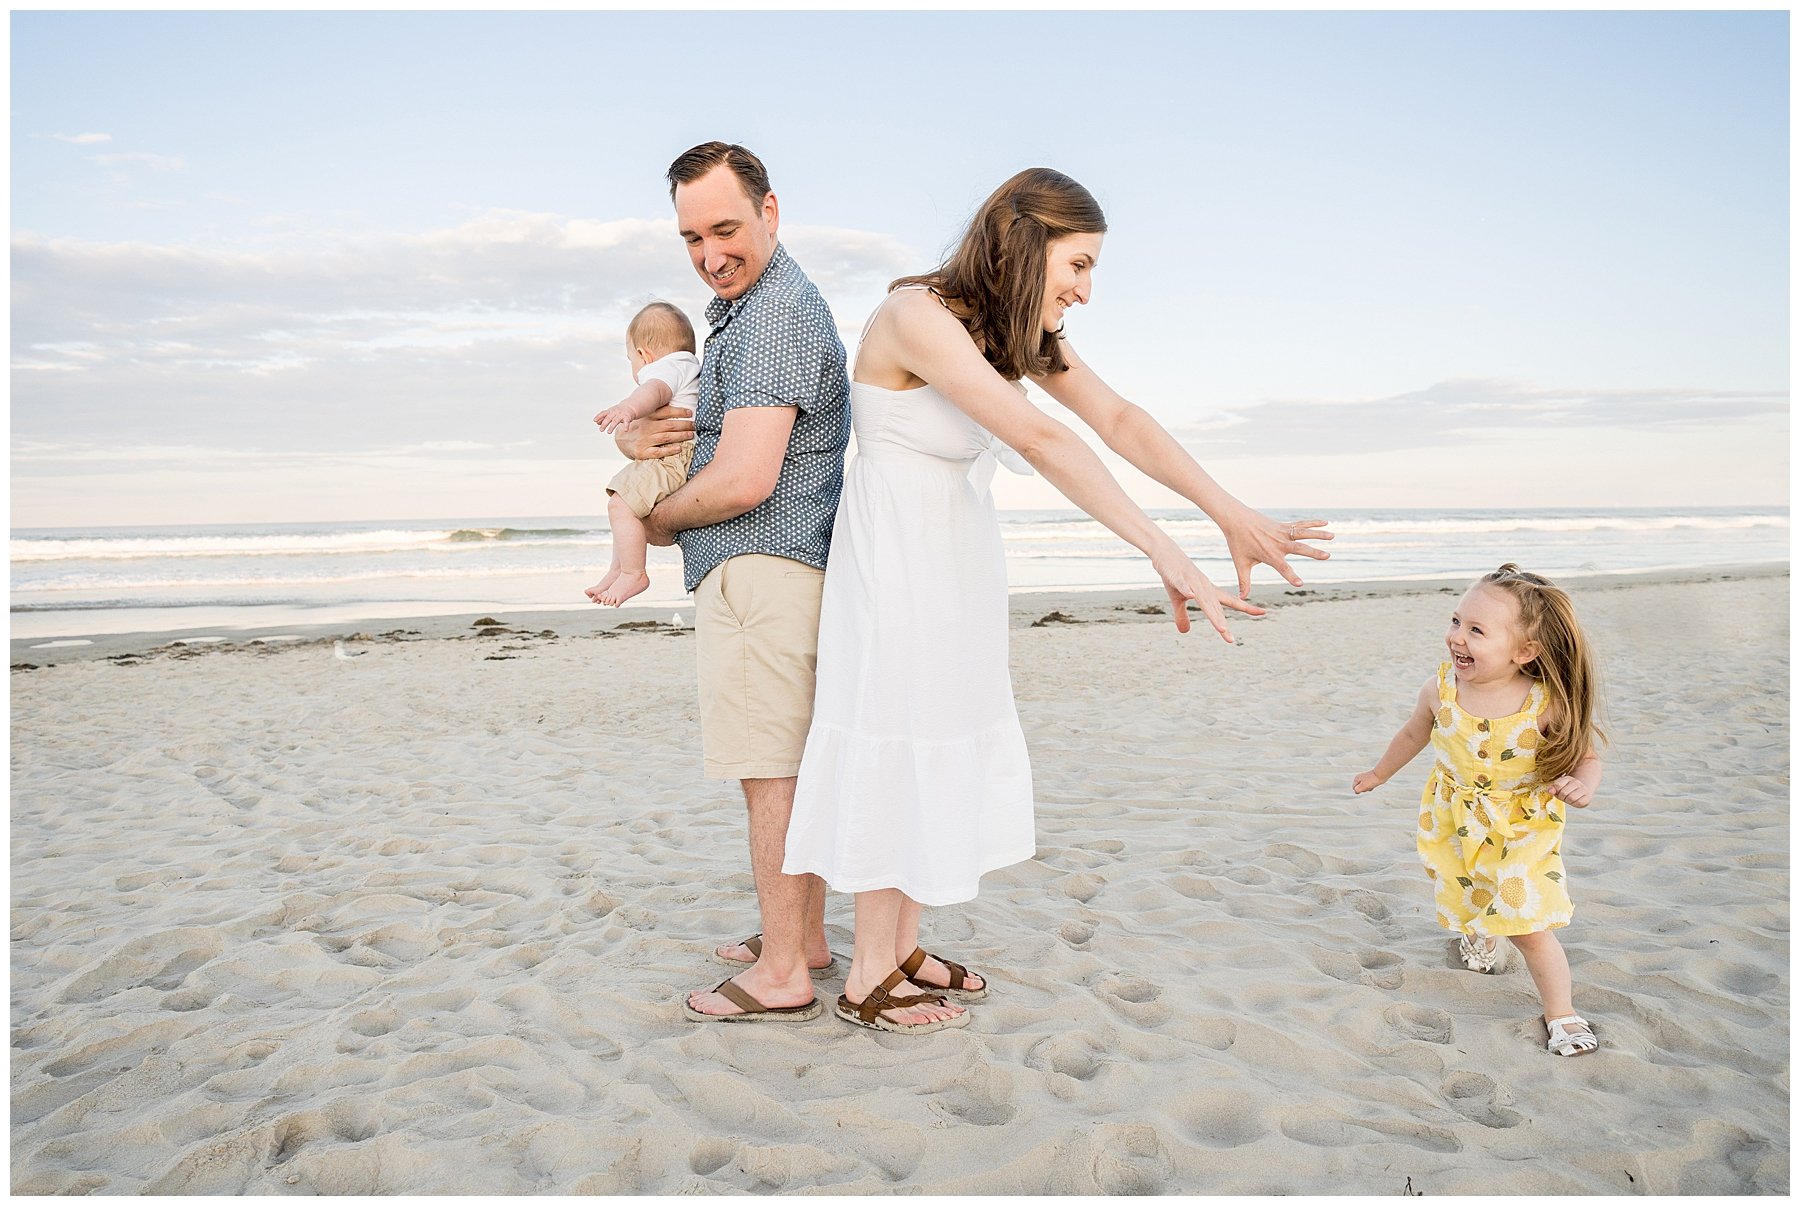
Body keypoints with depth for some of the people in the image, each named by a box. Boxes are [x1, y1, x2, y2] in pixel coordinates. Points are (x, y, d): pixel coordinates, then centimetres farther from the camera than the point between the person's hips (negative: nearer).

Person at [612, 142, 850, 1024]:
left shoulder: (775, 314, -16)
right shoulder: (741, 310, 20)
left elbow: (743, 479, -24)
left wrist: (660, 517, -6)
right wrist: (635, 437, -1)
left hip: (759, 565, -11)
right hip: (789, 566, 11)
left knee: (769, 771, -5)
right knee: (793, 762, 15)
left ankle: (781, 976, 3)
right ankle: (804, 938, 27)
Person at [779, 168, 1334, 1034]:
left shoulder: (1018, 329, 5)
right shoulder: (917, 316, -23)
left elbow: (1119, 420, -4)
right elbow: (1038, 441, -32)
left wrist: (1232, 515, -15)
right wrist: (1165, 555, -37)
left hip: (961, 561, 9)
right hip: (897, 557, -8)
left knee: (944, 746, 12)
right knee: (899, 746, -2)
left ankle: (903, 951, 25)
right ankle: (869, 980, 13)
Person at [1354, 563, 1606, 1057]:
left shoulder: (1546, 705, -26)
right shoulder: (1441, 690, -18)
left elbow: (1586, 756, -11)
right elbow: (1414, 732, 4)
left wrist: (1581, 786, -34)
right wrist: (1380, 773, 18)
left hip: (1521, 827, -3)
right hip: (1453, 821, 3)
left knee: (1527, 924, -9)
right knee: (1463, 902, 22)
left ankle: (1561, 1012, 13)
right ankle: (1476, 934, 59)